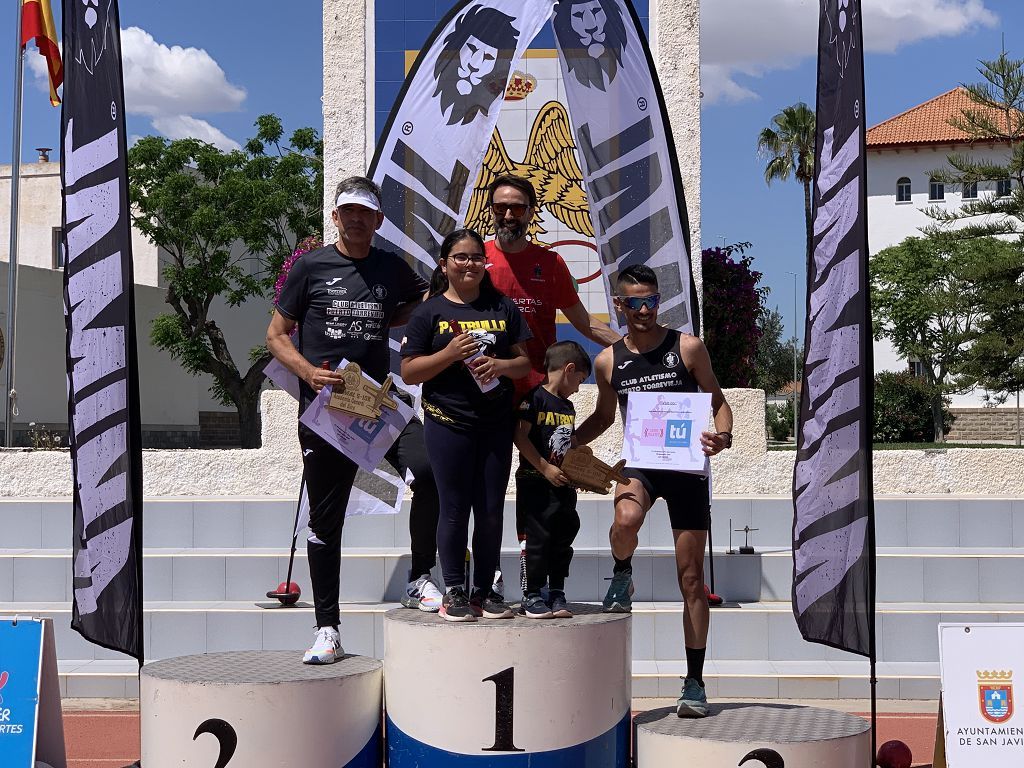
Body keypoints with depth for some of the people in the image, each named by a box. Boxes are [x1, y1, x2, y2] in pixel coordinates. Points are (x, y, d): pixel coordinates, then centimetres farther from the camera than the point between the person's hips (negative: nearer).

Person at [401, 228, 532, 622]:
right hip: (448, 422, -3)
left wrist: (501, 365, -9)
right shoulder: (430, 311, 2)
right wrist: (450, 353, -15)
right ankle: (453, 592, 10)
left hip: (496, 423, 3)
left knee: (491, 511, 6)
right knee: (454, 509, 1)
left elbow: (526, 361, 12)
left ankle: (484, 591, 16)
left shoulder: (503, 307, 12)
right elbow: (408, 371, -1)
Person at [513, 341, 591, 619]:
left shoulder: (568, 407, 16)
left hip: (563, 484, 8)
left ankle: (556, 593, 19)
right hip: (535, 482, -8)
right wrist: (545, 468, -16)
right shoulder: (535, 397, -9)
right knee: (539, 537, -3)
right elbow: (520, 437, -15)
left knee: (563, 539, 10)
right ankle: (533, 596, 7)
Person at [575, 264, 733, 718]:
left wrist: (723, 436, -19)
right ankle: (622, 578, -1)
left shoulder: (687, 348, -3)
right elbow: (604, 416, 18)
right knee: (627, 519, -37)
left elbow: (718, 402, 3)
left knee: (691, 578, 3)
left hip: (686, 465, -1)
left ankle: (694, 683, 14)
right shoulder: (609, 362, 3)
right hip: (639, 462, 1)